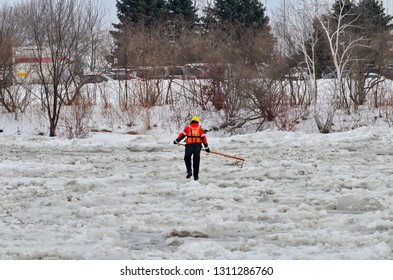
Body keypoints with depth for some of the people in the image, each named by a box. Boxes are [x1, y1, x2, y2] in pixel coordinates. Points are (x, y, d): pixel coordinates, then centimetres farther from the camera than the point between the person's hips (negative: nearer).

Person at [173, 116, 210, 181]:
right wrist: (206, 147, 12)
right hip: (197, 146, 1)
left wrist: (176, 141, 18)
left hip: (189, 145, -1)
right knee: (196, 160, 10)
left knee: (187, 158, 17)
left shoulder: (188, 128, 7)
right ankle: (196, 176, 11)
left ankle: (189, 171, -4)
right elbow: (203, 138, 8)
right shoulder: (200, 128, 10)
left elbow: (182, 134, 5)